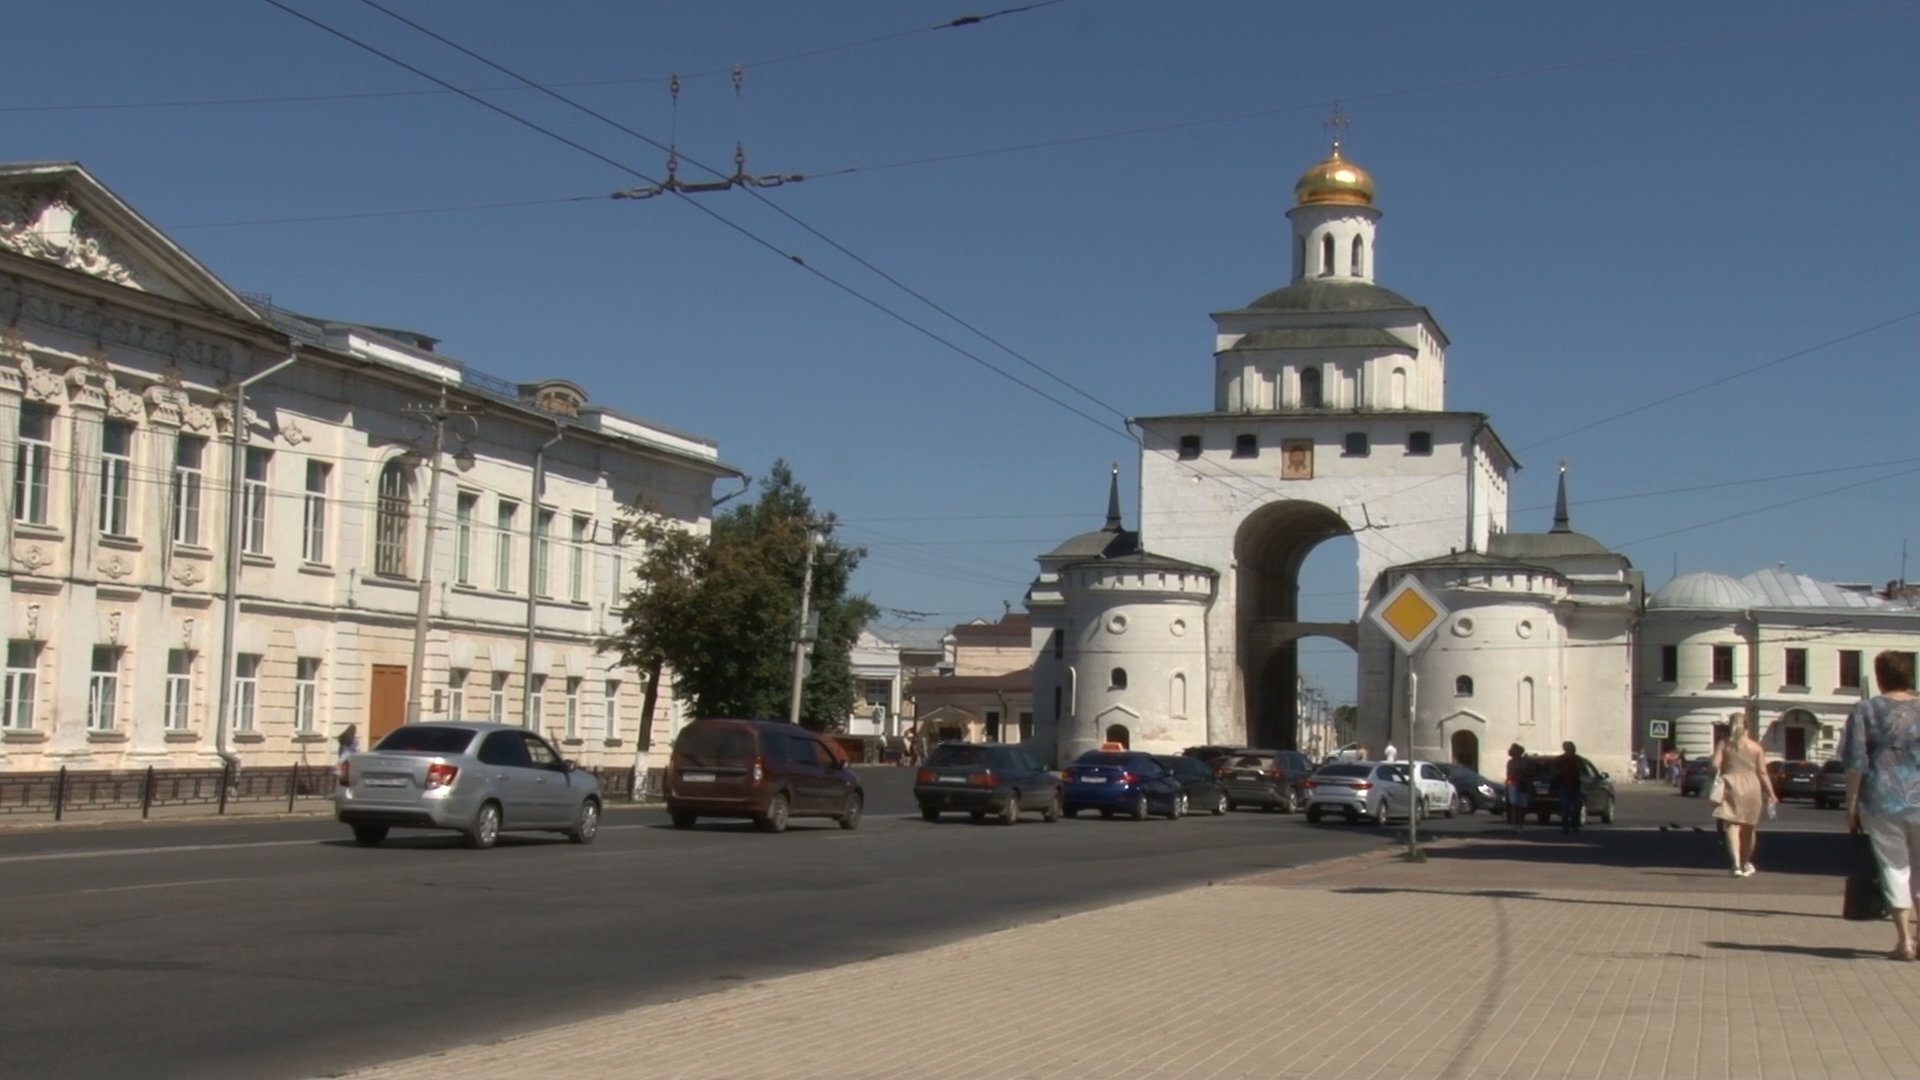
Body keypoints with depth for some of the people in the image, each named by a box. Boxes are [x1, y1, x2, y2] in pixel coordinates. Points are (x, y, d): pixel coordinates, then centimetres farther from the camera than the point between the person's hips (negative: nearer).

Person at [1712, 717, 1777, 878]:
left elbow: (1715, 765, -7)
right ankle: (1746, 863, 31)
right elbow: (1762, 772, 3)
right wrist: (1771, 793, 5)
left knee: (1732, 825, -6)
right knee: (1748, 827, 16)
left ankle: (1737, 864, -23)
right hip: (1751, 786, 1)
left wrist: (1717, 776, 11)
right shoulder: (1756, 747, 8)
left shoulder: (1724, 744, 7)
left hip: (1731, 786, -1)